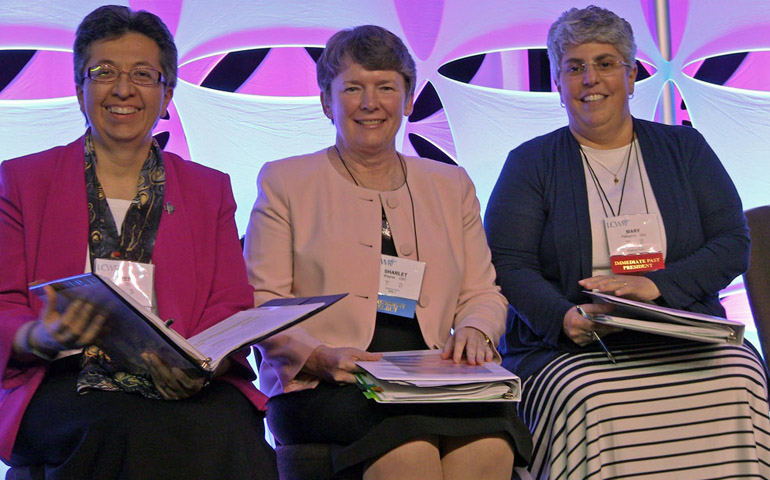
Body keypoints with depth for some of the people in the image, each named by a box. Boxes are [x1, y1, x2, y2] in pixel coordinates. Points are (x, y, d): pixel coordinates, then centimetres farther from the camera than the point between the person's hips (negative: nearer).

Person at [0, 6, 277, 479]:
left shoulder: (210, 190, 20)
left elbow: (230, 309, 9)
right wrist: (44, 338, -19)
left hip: (184, 388, 2)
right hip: (64, 383, -1)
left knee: (223, 426, -34)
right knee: (136, 428, -36)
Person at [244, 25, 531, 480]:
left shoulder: (451, 185, 22)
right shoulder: (285, 182, 11)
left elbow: (483, 293, 20)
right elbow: (262, 303, 3)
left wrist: (474, 330, -4)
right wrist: (321, 357, -15)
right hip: (319, 388, -3)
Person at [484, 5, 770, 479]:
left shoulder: (684, 148, 17)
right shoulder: (530, 164, 11)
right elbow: (509, 266, 1)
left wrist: (656, 285, -11)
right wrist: (564, 318, -20)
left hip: (685, 334, 2)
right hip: (568, 348, -2)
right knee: (592, 401, -36)